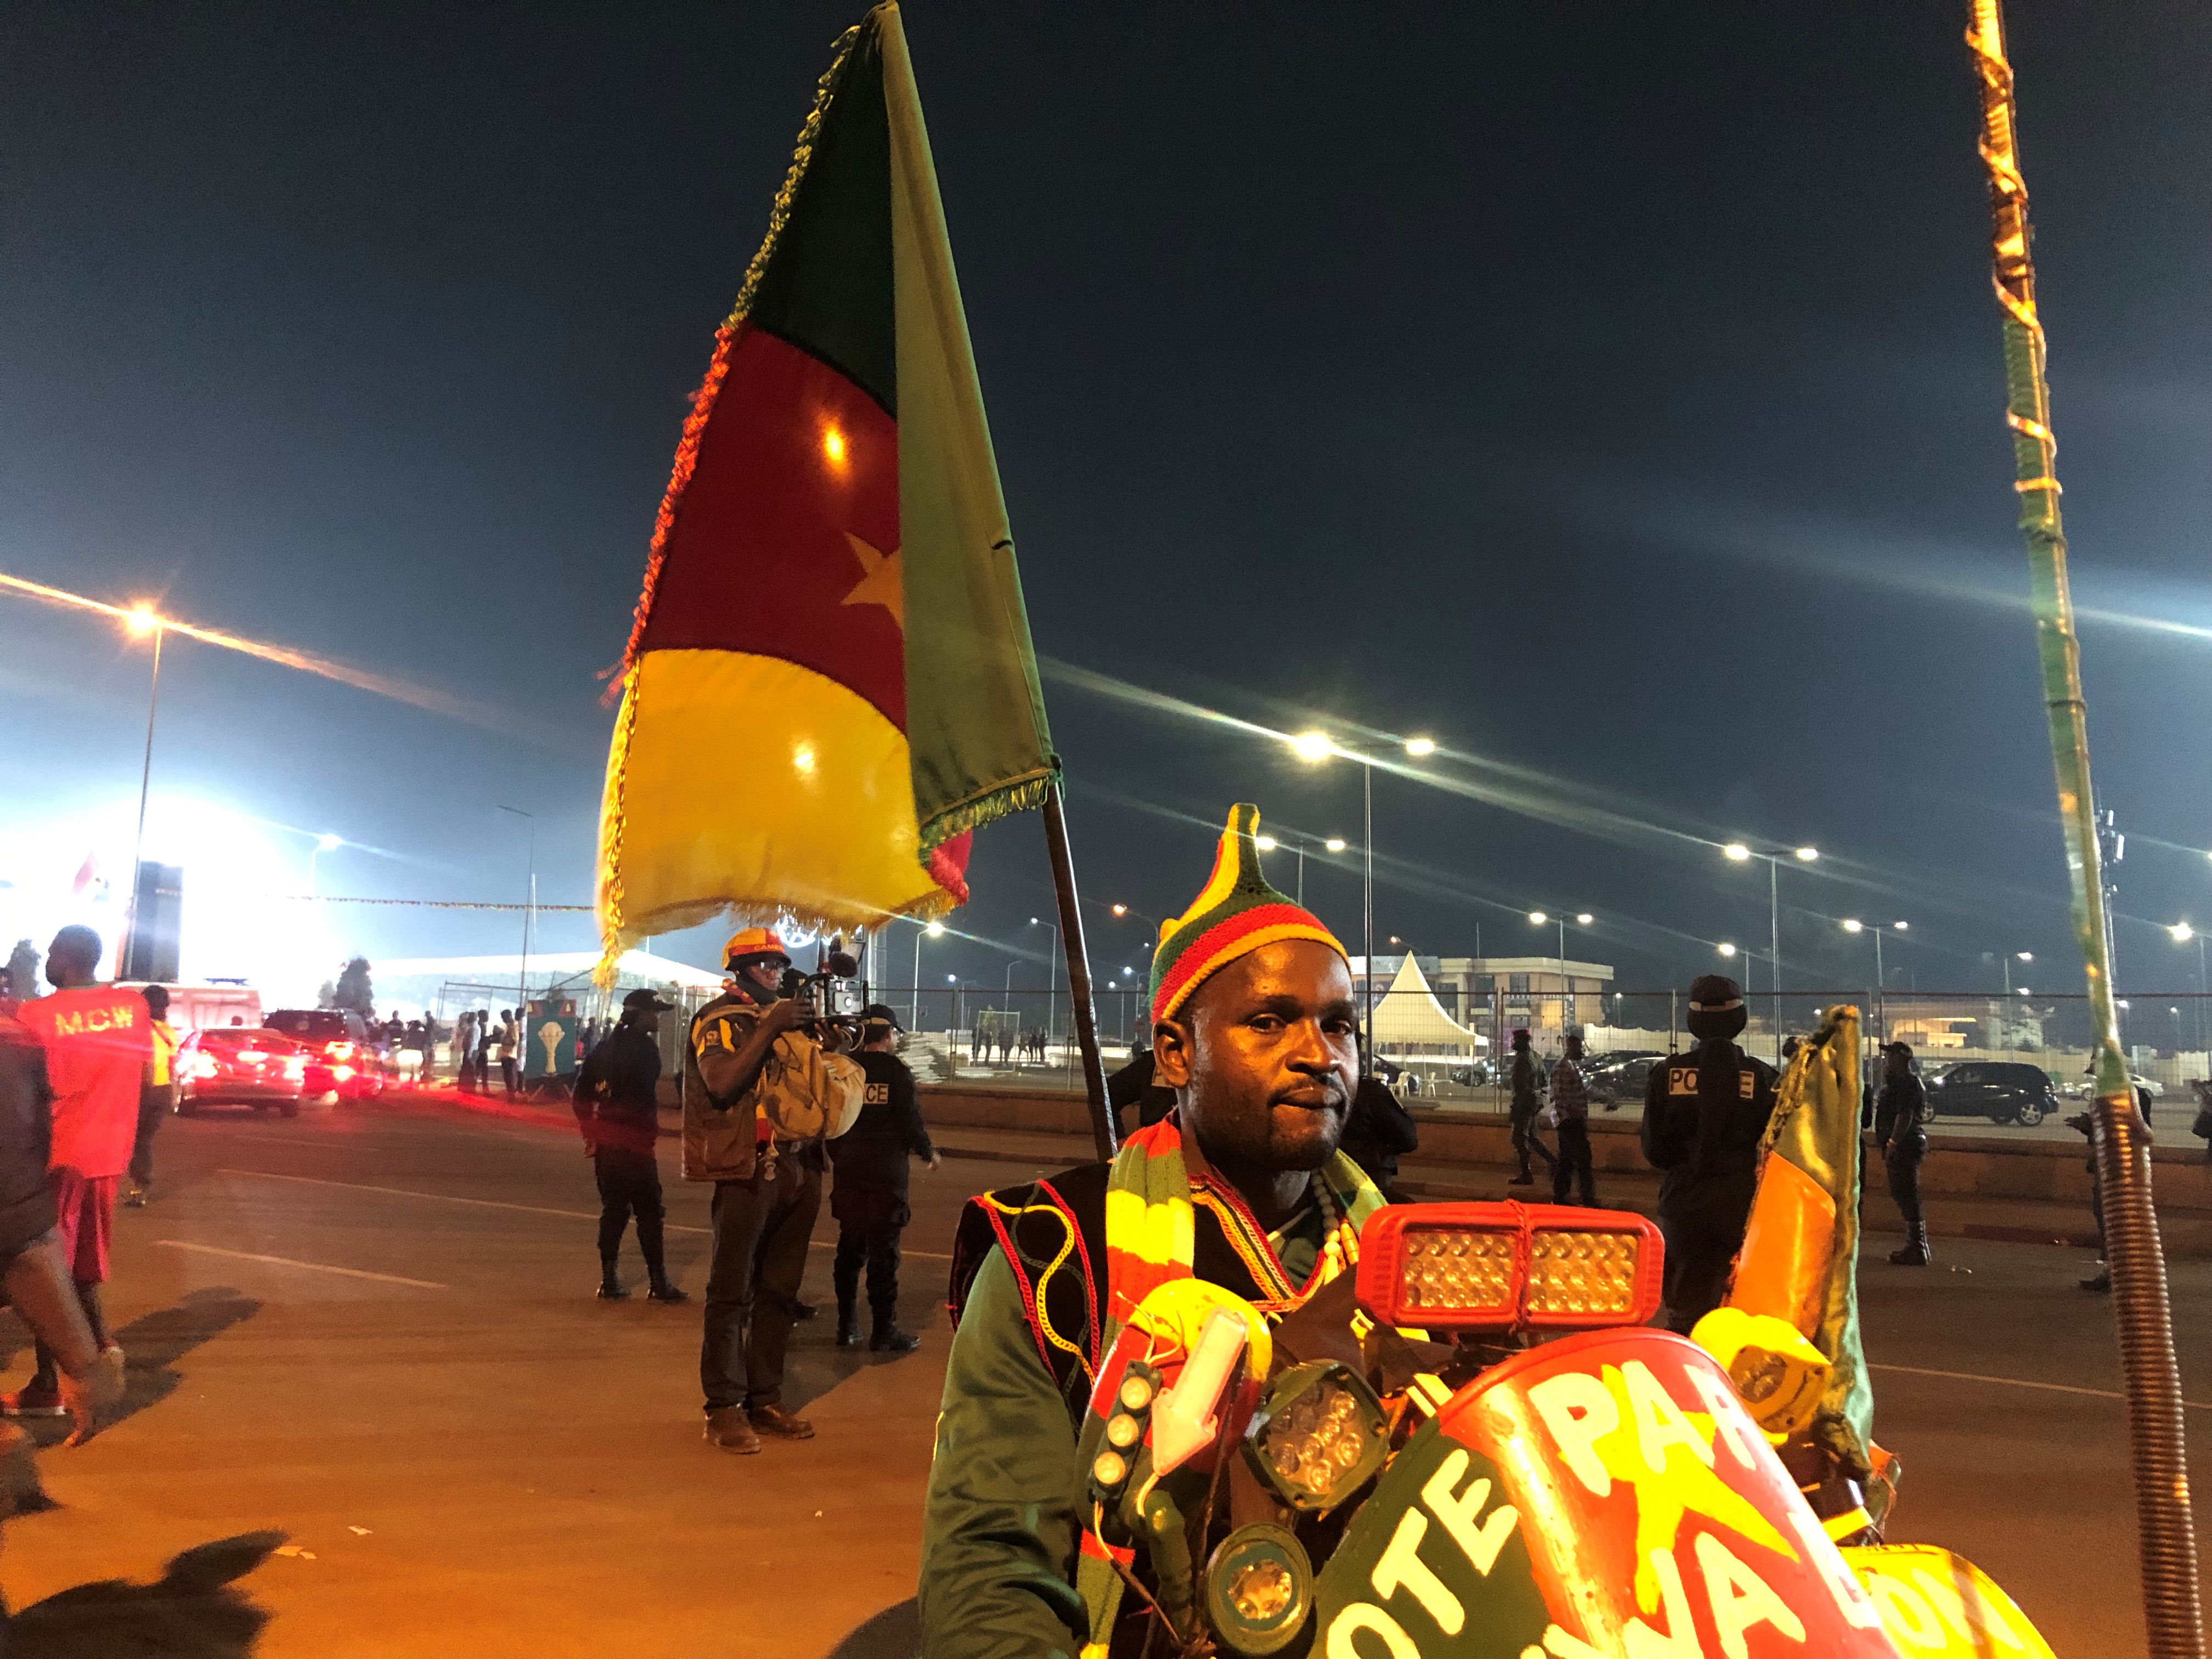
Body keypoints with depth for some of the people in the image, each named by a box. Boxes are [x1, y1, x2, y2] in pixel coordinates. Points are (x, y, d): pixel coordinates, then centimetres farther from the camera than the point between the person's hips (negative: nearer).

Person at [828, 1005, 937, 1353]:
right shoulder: (897, 1071, -8)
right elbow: (911, 1120, -10)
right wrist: (928, 1153, 8)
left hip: (848, 1172, 5)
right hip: (887, 1174, -5)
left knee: (849, 1248, 13)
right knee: (884, 1252, 0)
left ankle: (847, 1326, 18)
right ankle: (884, 1332, 3)